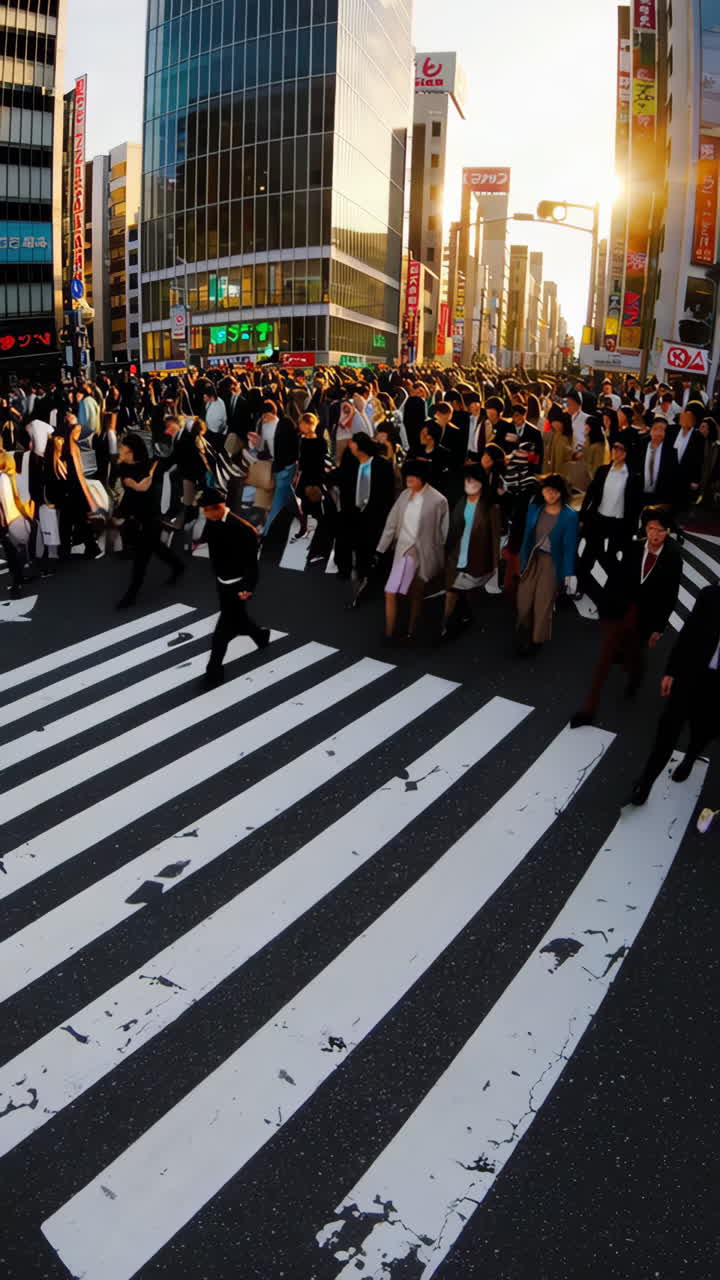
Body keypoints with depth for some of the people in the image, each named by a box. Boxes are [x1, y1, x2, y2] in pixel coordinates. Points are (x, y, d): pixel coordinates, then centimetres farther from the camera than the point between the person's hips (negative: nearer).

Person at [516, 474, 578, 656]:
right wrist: (523, 561, 6)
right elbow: (527, 536, 6)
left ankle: (536, 640, 26)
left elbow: (570, 545, -9)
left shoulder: (570, 515, -11)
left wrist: (569, 573, -9)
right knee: (524, 600, 6)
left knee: (543, 603, 9)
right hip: (532, 559, 3)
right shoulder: (534, 508, 1)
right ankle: (524, 636, 26)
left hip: (552, 562, -3)